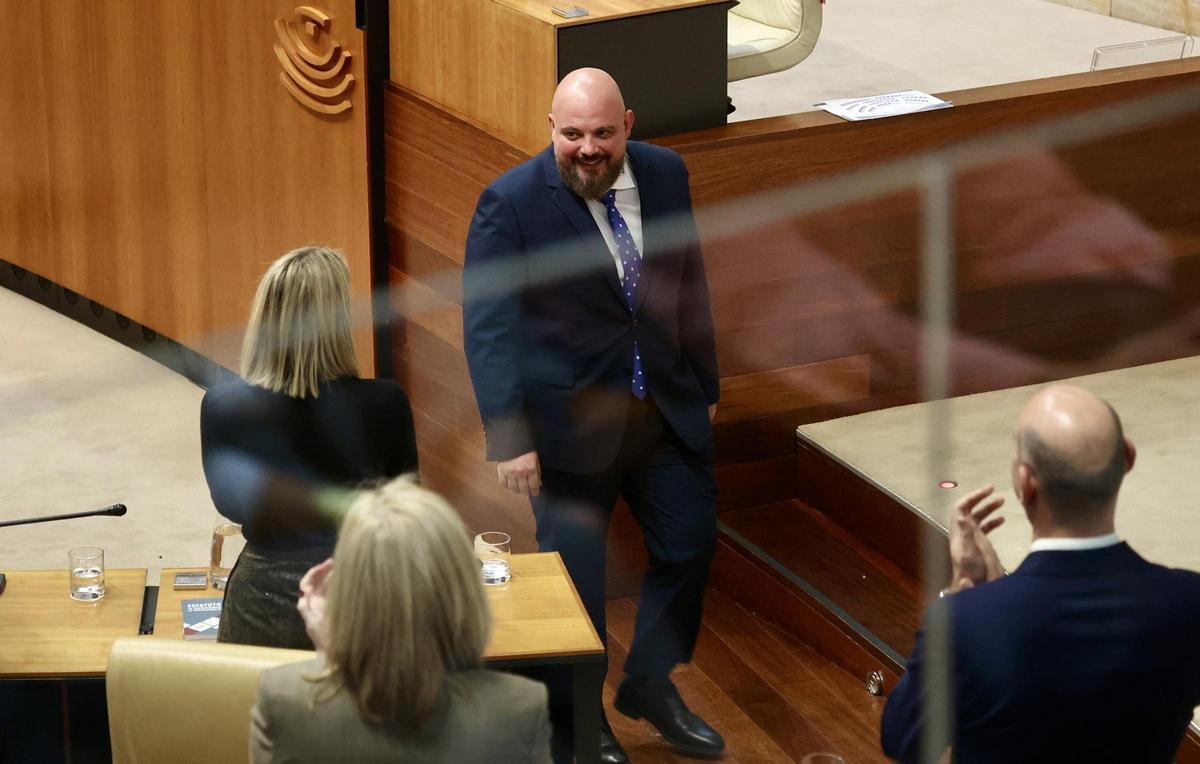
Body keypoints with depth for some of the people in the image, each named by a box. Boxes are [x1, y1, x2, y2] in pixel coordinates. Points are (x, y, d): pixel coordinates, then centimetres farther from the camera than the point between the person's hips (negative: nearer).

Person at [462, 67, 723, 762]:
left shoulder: (666, 175, -2)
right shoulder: (511, 203, -18)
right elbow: (487, 328, -18)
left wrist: (705, 386, 14)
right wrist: (509, 439, -23)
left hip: (667, 410, 5)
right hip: (571, 422, -5)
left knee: (691, 544, 13)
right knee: (575, 575, 7)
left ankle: (651, 686, 38)